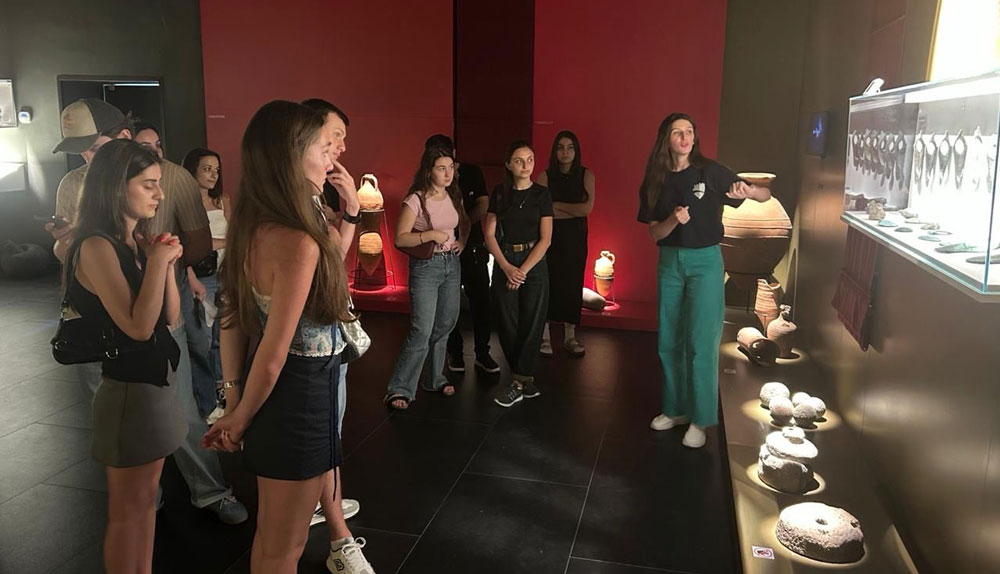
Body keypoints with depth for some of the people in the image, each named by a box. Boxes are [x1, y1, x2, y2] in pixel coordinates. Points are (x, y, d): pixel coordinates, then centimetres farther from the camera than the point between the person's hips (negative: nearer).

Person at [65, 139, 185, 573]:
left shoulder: (141, 240, 5)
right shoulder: (96, 247, -19)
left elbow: (171, 317, 5)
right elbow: (138, 327, -25)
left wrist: (167, 262, -6)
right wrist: (158, 262, -22)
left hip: (157, 380, 9)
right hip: (128, 388, -8)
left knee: (147, 496, 20)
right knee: (127, 508, 7)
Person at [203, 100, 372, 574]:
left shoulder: (250, 228, 0)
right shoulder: (298, 243, -27)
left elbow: (231, 319, 6)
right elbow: (273, 356, -23)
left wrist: (234, 400, 13)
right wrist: (240, 418, -7)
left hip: (277, 391, 9)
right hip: (298, 395, -9)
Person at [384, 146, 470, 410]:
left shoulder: (454, 196, 6)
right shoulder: (416, 200, -14)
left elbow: (465, 223, 25)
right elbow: (400, 239, -16)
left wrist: (462, 241, 6)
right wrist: (431, 234, -24)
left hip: (452, 264, 7)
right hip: (426, 266, -7)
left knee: (444, 326, 13)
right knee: (422, 330, -11)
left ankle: (435, 380, 28)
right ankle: (400, 389, -1)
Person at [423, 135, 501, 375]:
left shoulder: (472, 172, 2)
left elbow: (483, 205, -3)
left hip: (472, 247, 1)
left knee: (481, 301, 2)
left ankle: (482, 353, 14)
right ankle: (455, 353, 20)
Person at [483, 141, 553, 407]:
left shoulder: (541, 194, -1)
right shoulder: (499, 193, 5)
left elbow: (545, 238, -6)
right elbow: (490, 233, 1)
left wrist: (523, 271, -13)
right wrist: (507, 267, -11)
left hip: (534, 264, -2)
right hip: (504, 264, 2)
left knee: (530, 324, -1)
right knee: (507, 324, 2)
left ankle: (519, 383, 9)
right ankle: (527, 381, 16)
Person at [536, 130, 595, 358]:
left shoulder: (586, 175, 3)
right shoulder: (545, 176, 0)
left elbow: (587, 207, -9)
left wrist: (556, 205, -8)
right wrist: (574, 211, -10)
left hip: (576, 239, 2)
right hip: (550, 236, -1)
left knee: (572, 284, 4)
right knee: (548, 283, -4)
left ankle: (570, 337, 16)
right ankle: (544, 337, 7)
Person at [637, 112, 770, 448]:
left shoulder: (710, 172, -6)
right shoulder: (655, 181, 3)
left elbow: (765, 196, -3)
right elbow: (654, 233, 1)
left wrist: (747, 191, -26)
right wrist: (674, 220, -20)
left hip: (705, 260, -4)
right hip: (669, 260, 4)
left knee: (700, 342, -4)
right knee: (668, 341, 9)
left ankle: (700, 419, 8)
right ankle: (675, 409, 25)